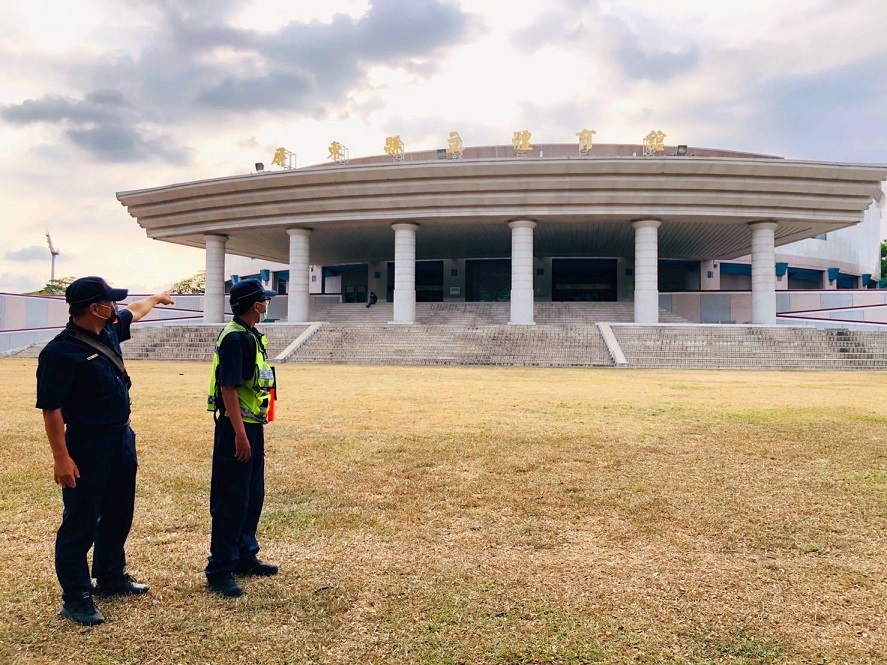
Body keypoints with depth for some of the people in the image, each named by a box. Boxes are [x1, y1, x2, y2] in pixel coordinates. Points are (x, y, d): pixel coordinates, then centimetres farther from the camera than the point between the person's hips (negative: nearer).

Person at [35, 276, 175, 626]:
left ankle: (111, 577, 37)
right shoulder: (60, 351, -20)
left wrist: (157, 298, 44)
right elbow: (51, 408, -20)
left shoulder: (109, 330, 4)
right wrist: (61, 458, -21)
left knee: (118, 515, 20)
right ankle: (76, 598, 13)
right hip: (87, 447, -9)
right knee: (81, 523, 2)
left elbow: (134, 311, 27)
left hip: (122, 438, 9)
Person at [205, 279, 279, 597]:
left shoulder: (252, 336, 12)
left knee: (253, 496, 17)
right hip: (236, 428, -10)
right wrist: (240, 433, -24)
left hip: (253, 426, 10)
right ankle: (219, 570, 7)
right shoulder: (234, 337, -17)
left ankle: (245, 556, 30)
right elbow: (228, 388, -22)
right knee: (231, 501, -3)